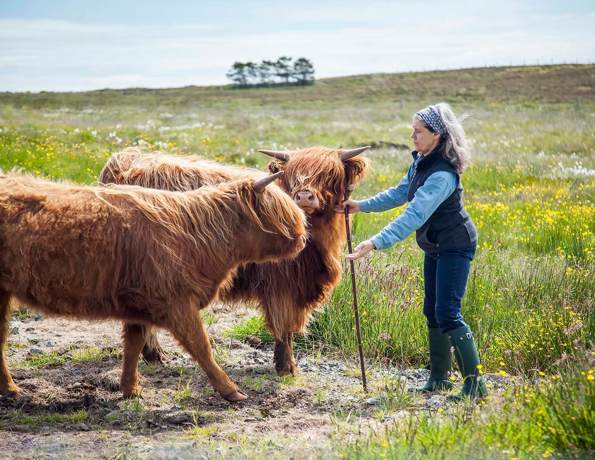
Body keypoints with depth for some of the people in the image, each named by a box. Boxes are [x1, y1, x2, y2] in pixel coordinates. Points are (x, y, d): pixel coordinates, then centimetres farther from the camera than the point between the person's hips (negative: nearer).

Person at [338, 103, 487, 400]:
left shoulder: (441, 175, -28)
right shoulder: (420, 161, 1)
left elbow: (414, 216, -35)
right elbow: (400, 193, 17)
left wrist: (375, 243, -41)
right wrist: (362, 206, 11)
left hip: (454, 246, -10)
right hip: (434, 247, 10)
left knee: (447, 314, -13)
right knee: (432, 311, 13)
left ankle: (475, 384, -7)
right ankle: (439, 378, 24)